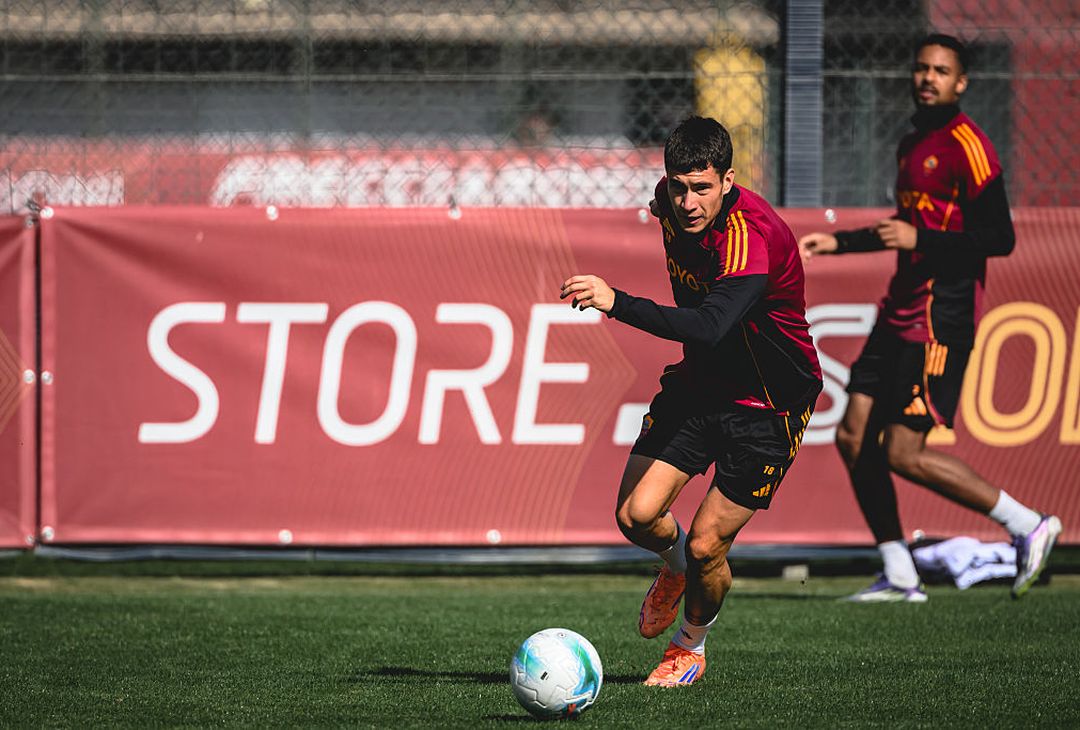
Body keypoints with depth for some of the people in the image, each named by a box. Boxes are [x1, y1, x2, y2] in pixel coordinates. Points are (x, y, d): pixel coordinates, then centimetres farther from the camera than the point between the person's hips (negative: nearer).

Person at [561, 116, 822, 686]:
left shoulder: (755, 236, -32)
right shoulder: (673, 202, -8)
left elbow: (710, 327, -47)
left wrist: (616, 303, -55)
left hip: (767, 405, -6)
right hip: (699, 383, 6)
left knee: (706, 547, -7)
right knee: (636, 515, -10)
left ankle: (691, 648, 24)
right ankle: (676, 566, 27)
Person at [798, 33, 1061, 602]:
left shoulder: (965, 145, -12)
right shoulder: (913, 143, 16)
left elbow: (999, 238, -17)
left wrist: (920, 240, -22)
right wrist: (840, 242, 28)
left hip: (940, 319, -9)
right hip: (900, 313, 9)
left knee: (903, 453, -12)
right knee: (854, 437, 4)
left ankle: (1028, 526, -1)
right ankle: (899, 577, 10)